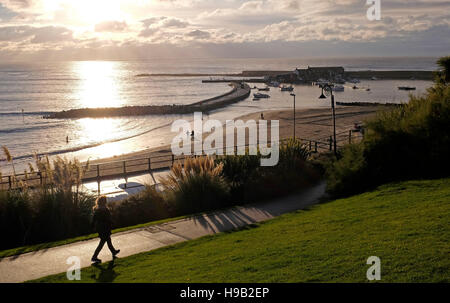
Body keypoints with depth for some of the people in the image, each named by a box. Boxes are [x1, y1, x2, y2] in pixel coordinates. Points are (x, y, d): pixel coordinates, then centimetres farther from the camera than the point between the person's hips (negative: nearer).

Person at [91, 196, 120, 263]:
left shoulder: (96, 210, -2)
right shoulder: (105, 210, -23)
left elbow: (93, 220, 6)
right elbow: (108, 222, -20)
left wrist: (95, 227, 18)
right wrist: (109, 231, -12)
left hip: (98, 229, 8)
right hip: (104, 229, -8)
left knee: (108, 240, 25)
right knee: (102, 243, 4)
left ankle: (113, 252, 43)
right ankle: (94, 257, 5)